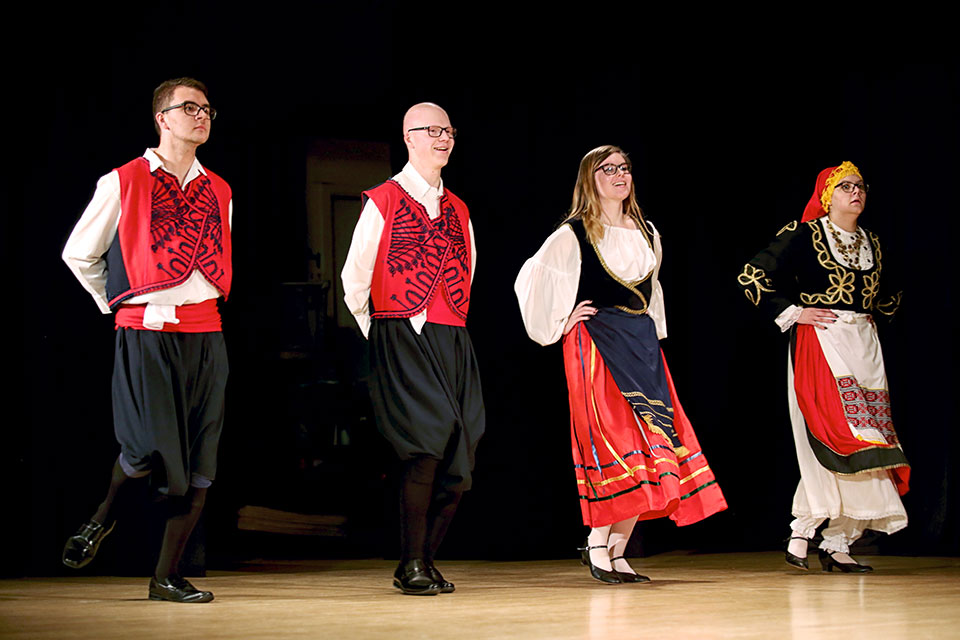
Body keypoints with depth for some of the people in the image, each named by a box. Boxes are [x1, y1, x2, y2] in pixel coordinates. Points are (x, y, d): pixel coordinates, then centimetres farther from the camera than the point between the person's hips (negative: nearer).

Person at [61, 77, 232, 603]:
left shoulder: (219, 192, 14)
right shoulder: (122, 183, 0)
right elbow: (78, 254, 9)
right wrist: (118, 307, 11)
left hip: (204, 333, 5)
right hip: (145, 332, -5)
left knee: (198, 463, -1)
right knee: (149, 451, -16)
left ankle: (167, 576, 7)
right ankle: (102, 520, 16)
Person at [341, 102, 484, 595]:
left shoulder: (457, 209, 18)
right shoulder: (383, 201, 0)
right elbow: (355, 277, 1)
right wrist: (377, 335, 4)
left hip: (452, 342, 6)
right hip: (402, 339, -6)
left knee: (457, 462, -1)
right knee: (428, 446, -19)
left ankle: (422, 563, 12)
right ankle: (413, 565, -11)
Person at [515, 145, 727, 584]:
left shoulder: (646, 233, 16)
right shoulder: (574, 235, -4)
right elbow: (534, 280, -5)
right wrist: (558, 324, -3)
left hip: (642, 345, 7)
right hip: (595, 346, -6)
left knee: (653, 444, 0)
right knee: (610, 438, -14)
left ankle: (616, 551, 3)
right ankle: (597, 545, -7)